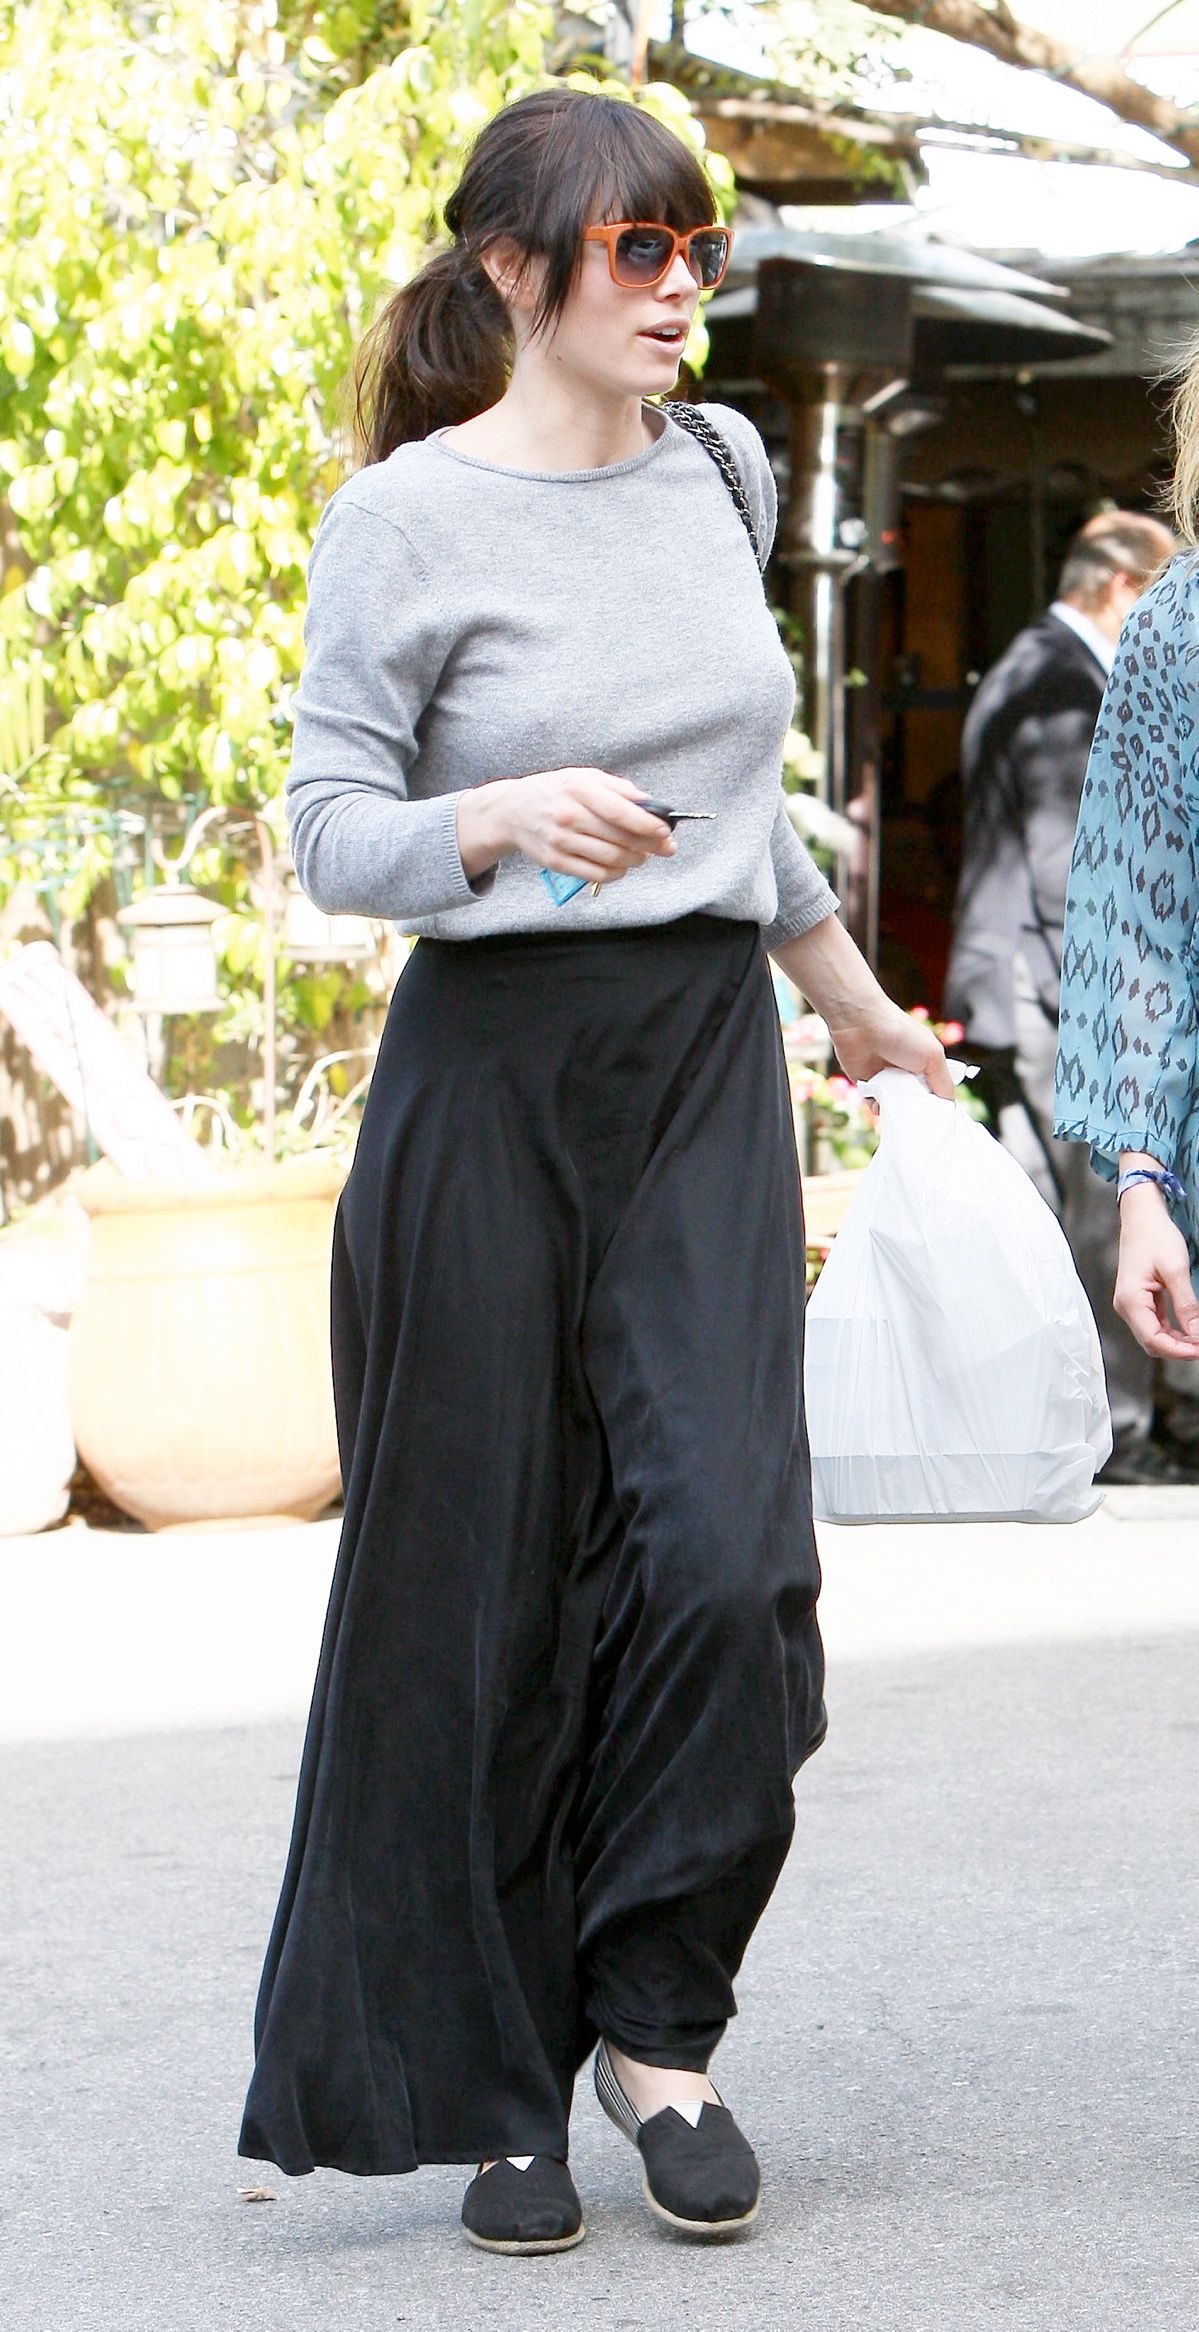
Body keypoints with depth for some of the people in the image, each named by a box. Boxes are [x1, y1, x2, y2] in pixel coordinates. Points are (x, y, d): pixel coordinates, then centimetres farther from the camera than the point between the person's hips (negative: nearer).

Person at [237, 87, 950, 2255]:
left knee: (728, 1559, -10)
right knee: (482, 1587, 1)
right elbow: (332, 829, -7)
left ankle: (653, 2018, 8)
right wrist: (504, 817, -26)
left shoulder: (715, 475, 11)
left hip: (708, 1062, 4)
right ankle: (487, 2086, 14)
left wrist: (851, 995, 34)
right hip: (495, 1075, -4)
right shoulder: (405, 523, -6)